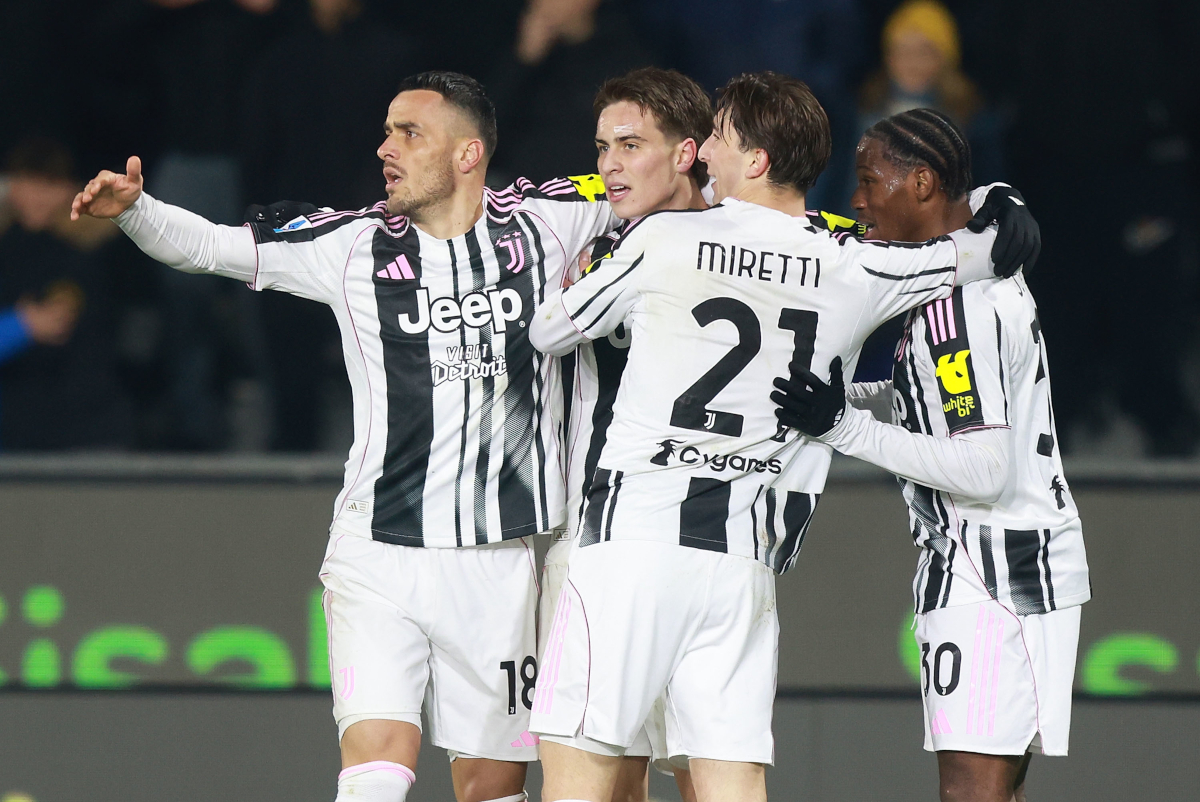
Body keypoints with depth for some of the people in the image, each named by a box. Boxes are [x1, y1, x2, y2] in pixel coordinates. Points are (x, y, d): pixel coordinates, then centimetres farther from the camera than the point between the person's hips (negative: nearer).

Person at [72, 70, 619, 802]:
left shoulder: (542, 221, 3)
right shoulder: (353, 244, 2)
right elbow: (206, 245, -2)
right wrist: (132, 207, -18)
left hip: (497, 567, 1)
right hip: (380, 556, -1)